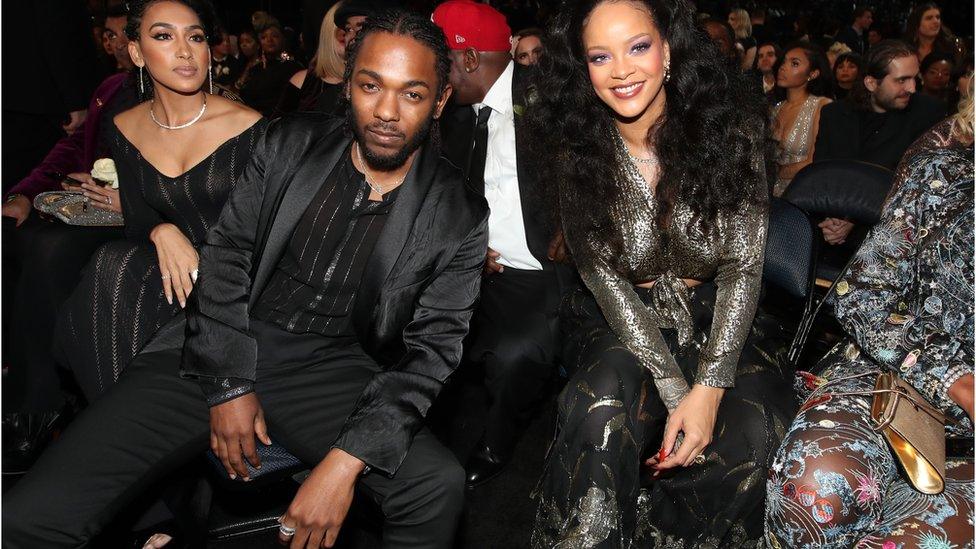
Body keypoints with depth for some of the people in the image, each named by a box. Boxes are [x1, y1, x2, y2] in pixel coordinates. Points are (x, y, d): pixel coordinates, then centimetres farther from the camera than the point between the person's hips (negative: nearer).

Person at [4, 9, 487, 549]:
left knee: (440, 487, -29)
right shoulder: (289, 144, 3)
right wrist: (228, 383, -7)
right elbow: (226, 253, 4)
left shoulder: (460, 217, -5)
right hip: (223, 356, 1)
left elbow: (430, 352, -8)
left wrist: (346, 463, -21)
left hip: (331, 372, 0)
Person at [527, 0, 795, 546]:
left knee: (757, 436, -27)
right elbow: (605, 278, -11)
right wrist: (677, 393, -22)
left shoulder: (730, 124, -11)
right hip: (620, 321, 0)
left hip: (717, 321, 1)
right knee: (606, 397, -34)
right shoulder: (577, 149, -10)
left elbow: (743, 267, -11)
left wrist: (709, 388, -23)